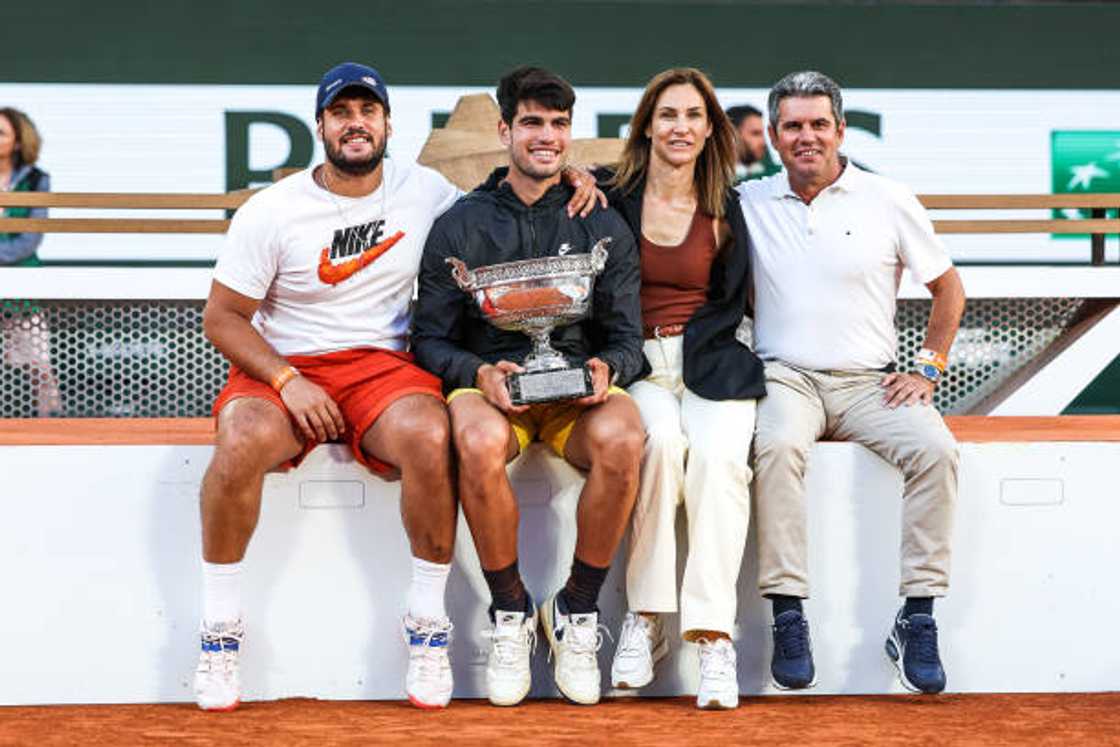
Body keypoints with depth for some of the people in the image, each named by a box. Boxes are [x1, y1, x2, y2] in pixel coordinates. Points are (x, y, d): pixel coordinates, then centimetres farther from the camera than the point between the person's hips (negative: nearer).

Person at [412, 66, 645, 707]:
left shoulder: (604, 227, 12)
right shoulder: (461, 226, 9)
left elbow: (627, 335, 9)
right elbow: (430, 338, 5)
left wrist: (607, 369, -15)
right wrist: (479, 374, -17)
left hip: (579, 387, 1)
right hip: (489, 380, -1)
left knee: (621, 439, -35)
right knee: (478, 443, -38)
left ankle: (577, 612, -13)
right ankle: (510, 613, -14)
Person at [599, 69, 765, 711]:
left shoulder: (726, 208, 11)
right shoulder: (614, 197, 7)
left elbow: (731, 302, 12)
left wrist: (685, 344, -3)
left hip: (709, 361, 1)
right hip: (635, 362, -1)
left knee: (720, 457, -29)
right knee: (663, 440, -33)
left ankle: (714, 638, -32)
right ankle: (645, 620, -24)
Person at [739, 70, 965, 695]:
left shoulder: (890, 202, 7)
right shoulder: (748, 203, 9)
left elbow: (948, 288, 14)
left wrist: (928, 370, 4)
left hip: (869, 383, 1)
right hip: (784, 377, -1)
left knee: (936, 450, -28)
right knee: (778, 446, -35)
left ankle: (918, 617, -20)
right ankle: (789, 614, -28)